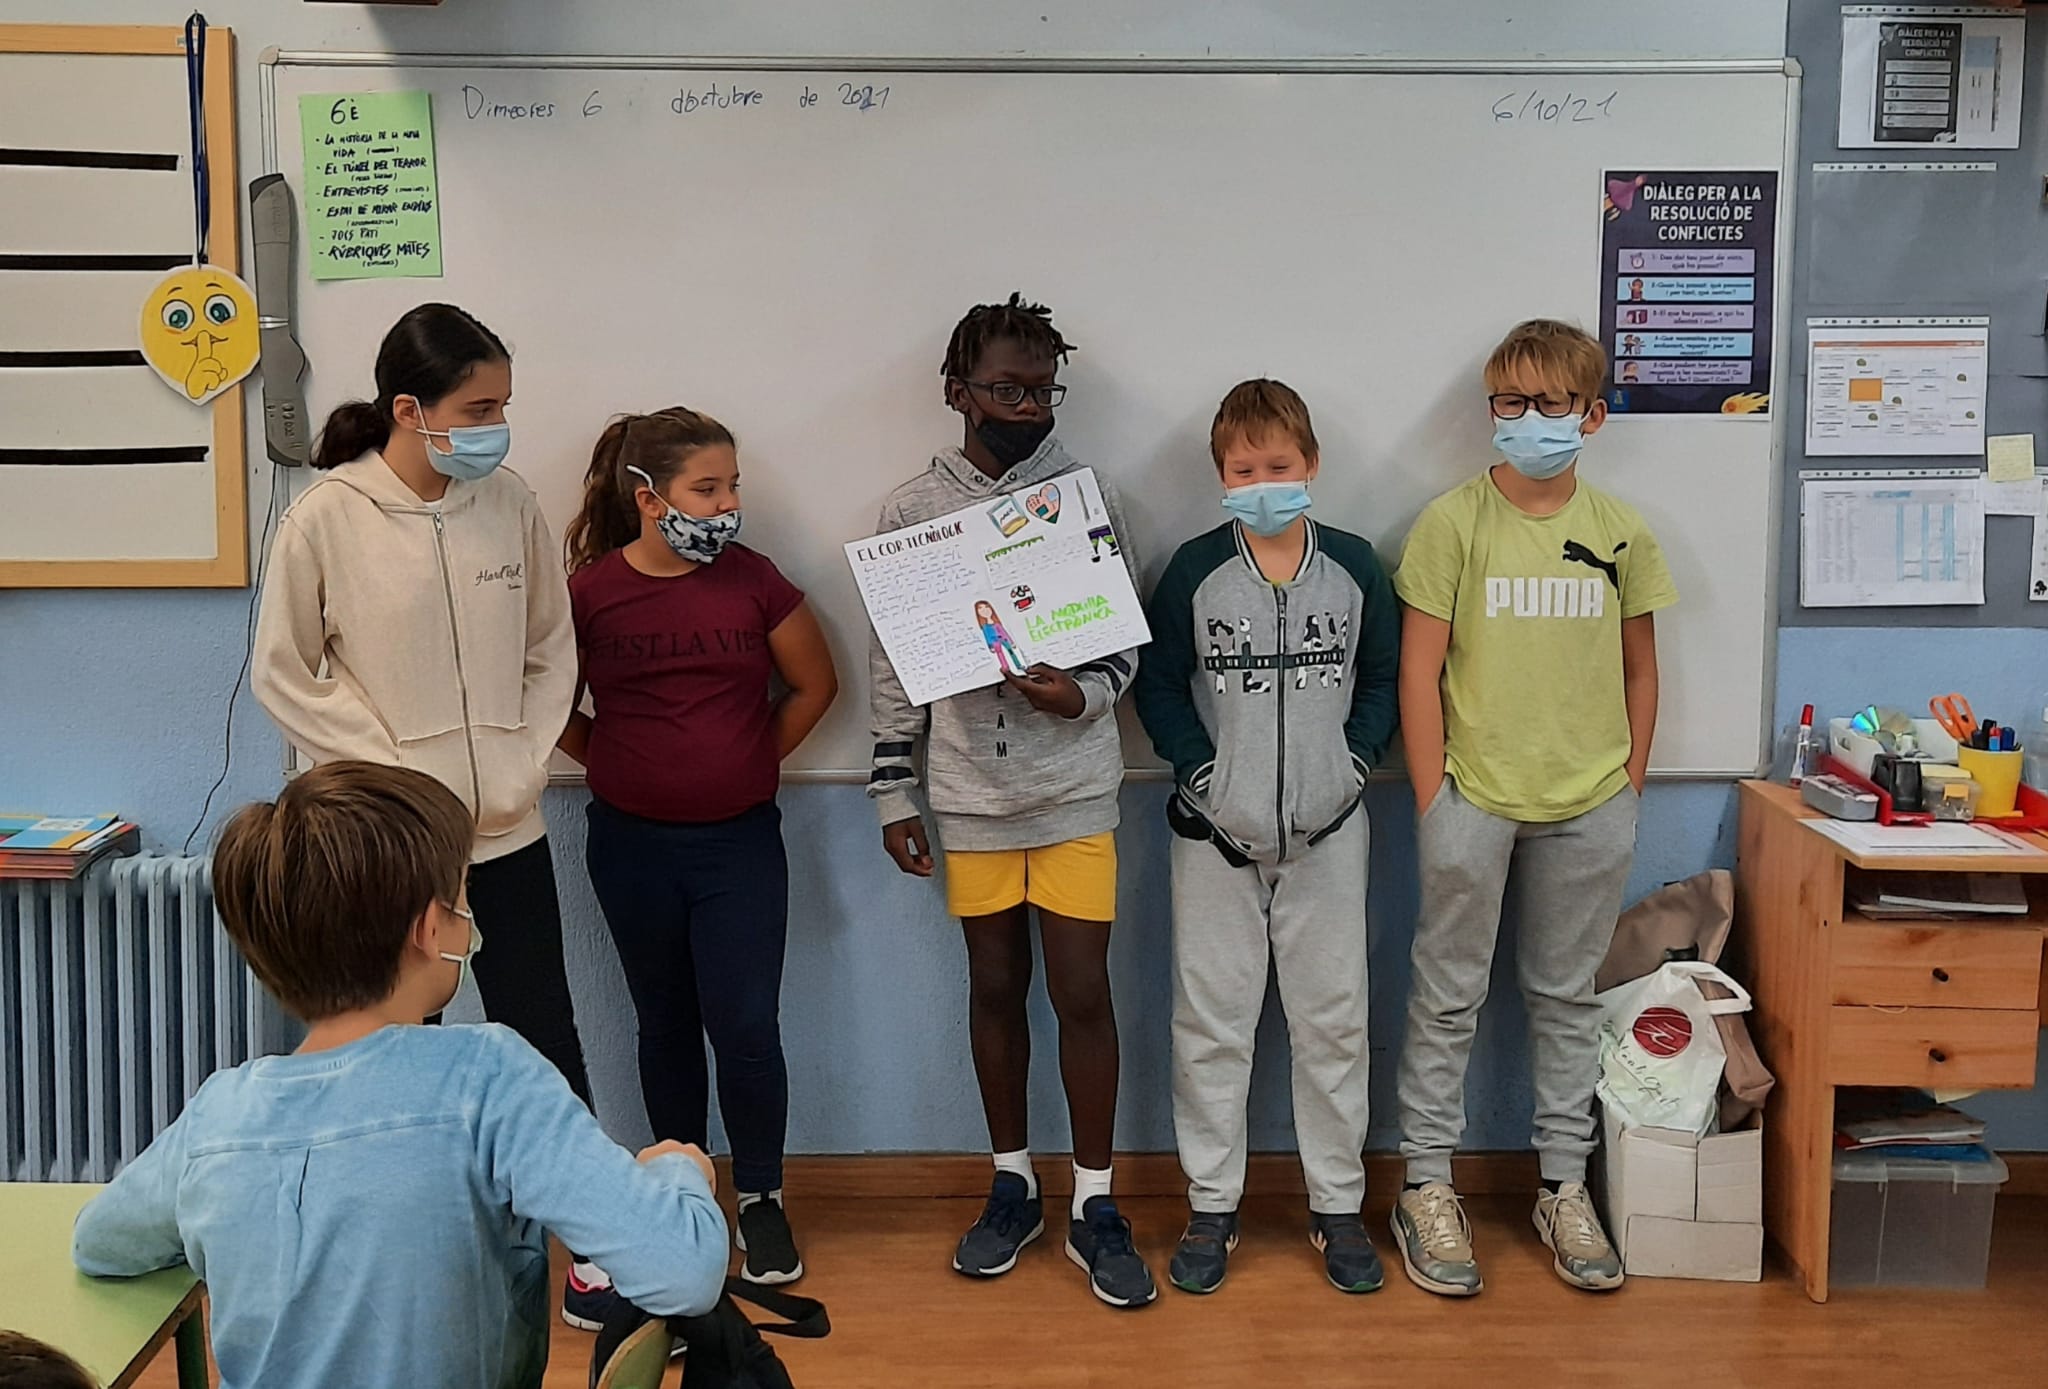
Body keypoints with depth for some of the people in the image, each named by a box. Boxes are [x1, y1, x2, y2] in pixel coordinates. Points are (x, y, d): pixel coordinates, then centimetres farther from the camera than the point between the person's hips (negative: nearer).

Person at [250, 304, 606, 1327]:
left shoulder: (511, 504, -3)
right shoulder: (325, 520, -11)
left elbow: (552, 650, 6)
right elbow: (283, 675, -4)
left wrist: (524, 762, -4)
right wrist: (392, 772, -10)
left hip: (508, 829, 2)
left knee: (545, 1039, 9)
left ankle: (588, 1243, 22)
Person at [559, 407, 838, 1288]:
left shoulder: (752, 580, -5)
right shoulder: (589, 591, -7)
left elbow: (813, 685, 6)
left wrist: (755, 759, 3)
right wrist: (608, 762, 1)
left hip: (739, 840, 0)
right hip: (633, 844, 1)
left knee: (746, 1026, -3)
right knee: (666, 1024, 14)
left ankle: (760, 1198, 16)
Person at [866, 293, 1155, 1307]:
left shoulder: (1086, 496, -1)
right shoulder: (912, 510, 1)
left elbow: (1128, 639, 3)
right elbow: (893, 666, 5)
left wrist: (1084, 693, -18)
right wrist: (894, 795, 3)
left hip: (1075, 788, -1)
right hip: (970, 794, 1)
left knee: (1081, 991, 1)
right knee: (996, 986, 12)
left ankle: (1093, 1206, 16)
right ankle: (1012, 1187, 28)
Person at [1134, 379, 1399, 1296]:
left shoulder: (1353, 566, 1)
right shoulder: (1194, 571, -2)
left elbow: (1385, 677, 8)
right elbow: (1158, 682, 2)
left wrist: (1356, 760, -6)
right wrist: (1200, 770, -8)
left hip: (1327, 832, 1)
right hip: (1216, 832, -1)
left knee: (1332, 1018, 7)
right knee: (1210, 1020, 6)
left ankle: (1337, 1205, 22)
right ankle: (1212, 1207, 20)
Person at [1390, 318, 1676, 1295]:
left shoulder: (1620, 531, 4)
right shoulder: (1453, 521, -5)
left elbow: (1639, 667, 12)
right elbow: (1419, 671, -5)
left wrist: (1629, 786, 8)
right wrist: (1433, 801, -8)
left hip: (1590, 806, 3)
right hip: (1474, 798, -3)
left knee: (1567, 996, 14)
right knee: (1449, 996, 6)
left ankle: (1565, 1187, 27)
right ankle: (1427, 1185, 19)